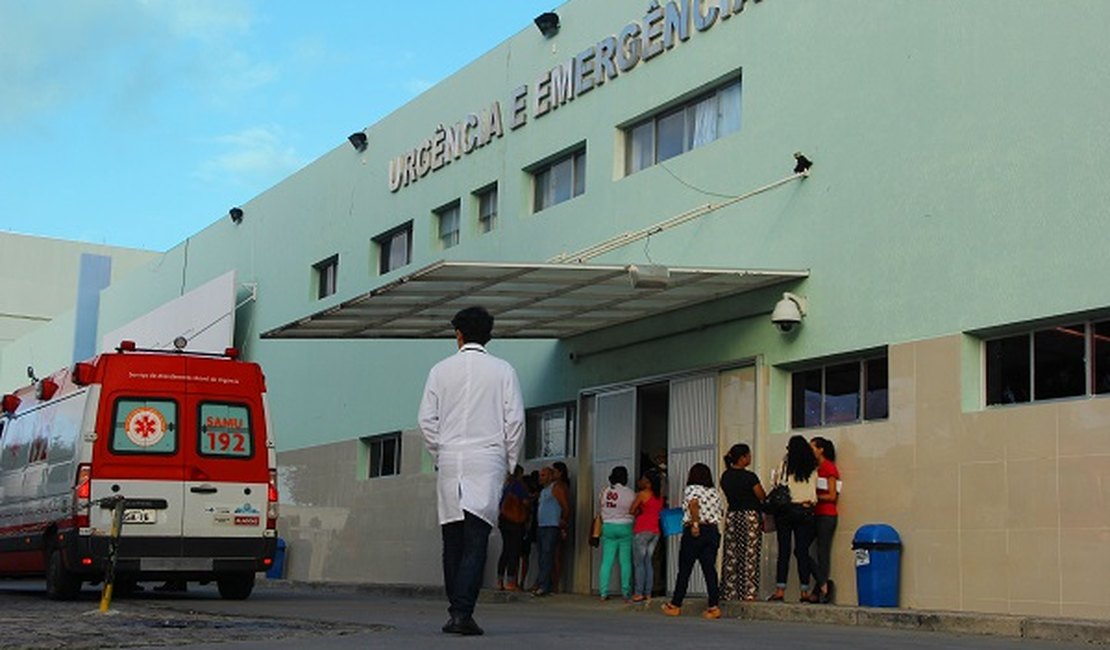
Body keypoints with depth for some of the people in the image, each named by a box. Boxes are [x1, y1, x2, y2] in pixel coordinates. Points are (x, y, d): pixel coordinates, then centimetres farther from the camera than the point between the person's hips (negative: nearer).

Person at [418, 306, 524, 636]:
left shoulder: (441, 370, 6)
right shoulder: (503, 371, 3)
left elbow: (426, 419, 2)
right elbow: (515, 420, -1)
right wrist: (510, 461, 10)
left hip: (449, 461, 2)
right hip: (487, 462, -2)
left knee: (452, 541, 7)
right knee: (476, 540, -6)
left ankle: (455, 611, 8)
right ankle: (463, 612, -16)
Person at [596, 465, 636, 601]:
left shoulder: (604, 492, 3)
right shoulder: (630, 494, -7)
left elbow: (599, 511, 10)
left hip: (608, 527, 3)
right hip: (625, 527, -3)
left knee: (606, 561, 5)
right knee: (625, 561, 2)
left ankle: (604, 592, 3)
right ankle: (626, 593, 2)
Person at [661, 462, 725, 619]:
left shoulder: (691, 489, -3)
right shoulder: (714, 492, 13)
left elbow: (694, 503, -23)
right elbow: (720, 513, 11)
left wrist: (695, 524, -25)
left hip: (695, 532, -5)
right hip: (713, 531, 5)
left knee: (684, 570, 5)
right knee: (710, 569, 3)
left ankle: (675, 606, 13)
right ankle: (714, 606, -6)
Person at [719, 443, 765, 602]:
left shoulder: (725, 476, 4)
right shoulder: (749, 477, -15)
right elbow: (762, 497, -7)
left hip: (731, 516, 6)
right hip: (749, 516, -6)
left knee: (731, 556, 8)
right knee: (749, 557, -1)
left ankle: (729, 593, 9)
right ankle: (748, 593, -2)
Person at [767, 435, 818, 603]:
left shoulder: (785, 464, 0)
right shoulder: (812, 468, 6)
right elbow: (814, 491, 6)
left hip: (786, 509, -2)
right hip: (806, 511, 2)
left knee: (784, 551, -1)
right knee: (803, 551, 3)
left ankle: (780, 590, -4)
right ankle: (805, 592, 0)